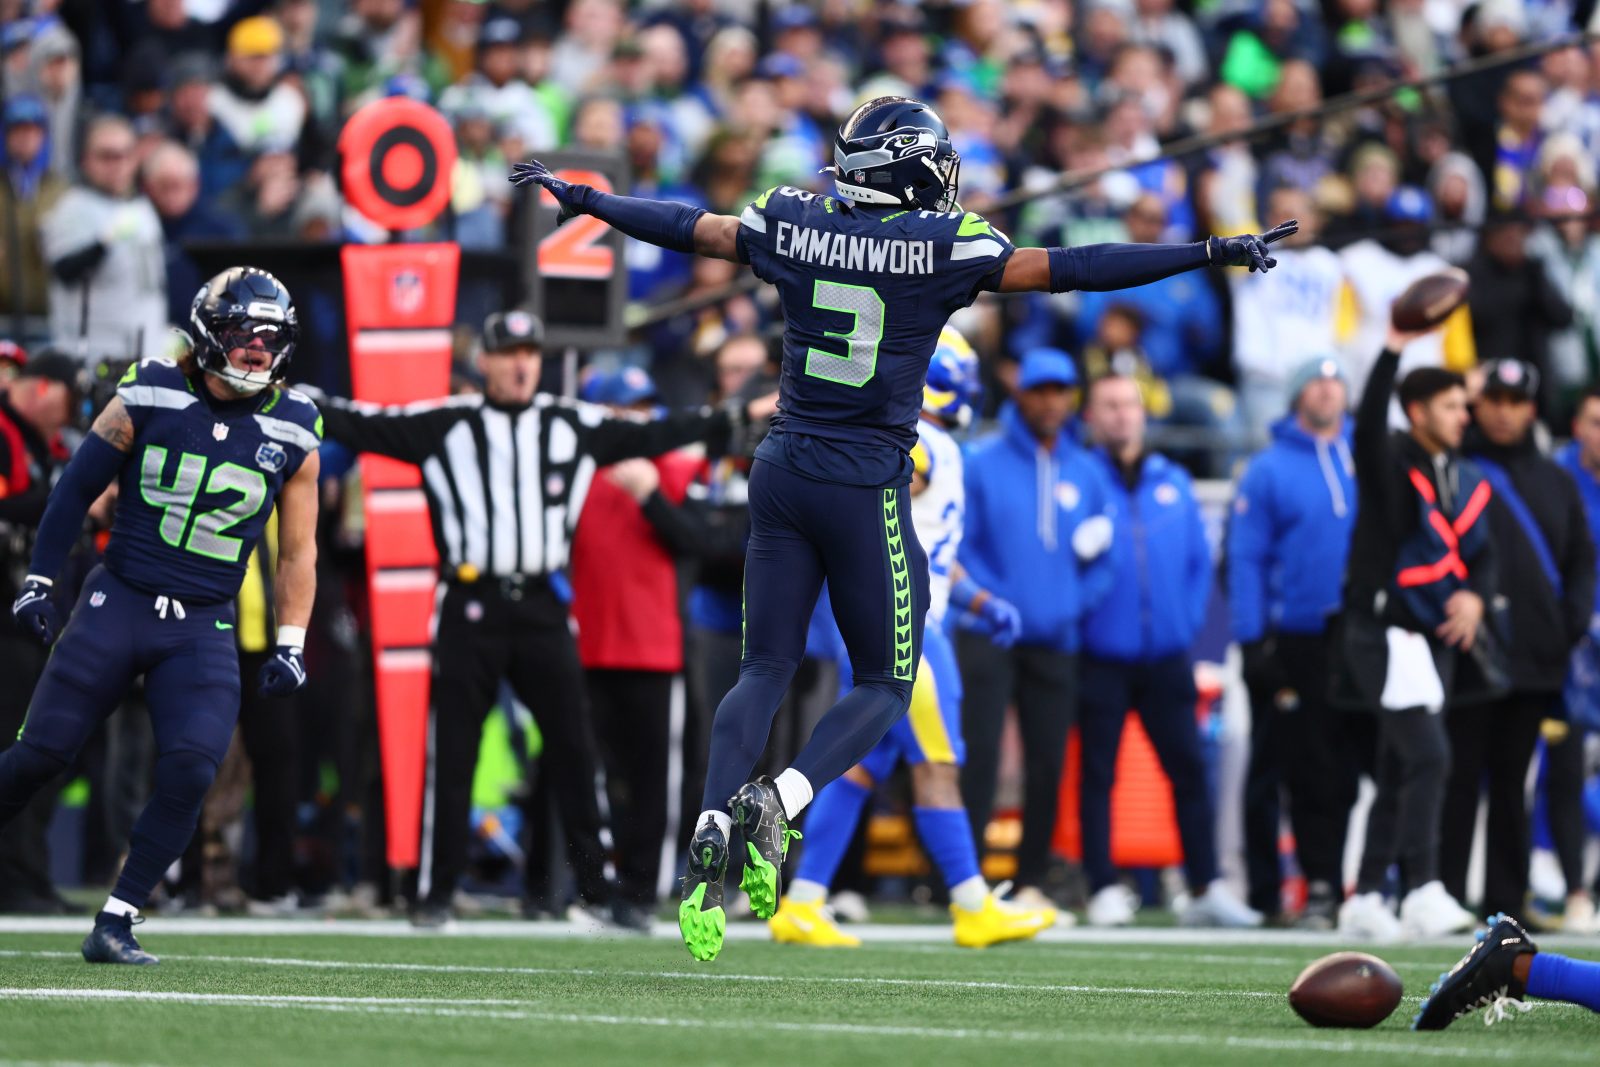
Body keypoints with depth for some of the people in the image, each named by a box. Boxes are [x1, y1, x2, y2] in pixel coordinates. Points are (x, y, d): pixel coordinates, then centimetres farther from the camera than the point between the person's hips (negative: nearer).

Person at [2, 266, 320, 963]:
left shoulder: (291, 432, 2)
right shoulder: (149, 397, -4)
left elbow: (297, 551, 11)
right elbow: (79, 487, 4)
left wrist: (290, 645, 4)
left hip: (203, 627, 1)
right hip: (118, 603, -1)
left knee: (190, 772, -16)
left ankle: (115, 925, -6)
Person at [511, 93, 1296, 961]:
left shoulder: (793, 225, 3)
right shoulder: (942, 247, -8)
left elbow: (687, 227, 17)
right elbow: (1067, 269, -8)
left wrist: (580, 201, 34)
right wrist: (1210, 254, -3)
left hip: (783, 468, 4)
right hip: (867, 484, -4)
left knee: (763, 670, 9)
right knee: (884, 684, 8)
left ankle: (711, 829, -11)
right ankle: (781, 800, -14)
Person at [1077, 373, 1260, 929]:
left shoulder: (1173, 483, 11)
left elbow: (1199, 560, 16)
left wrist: (1188, 618, 6)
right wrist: (1075, 617, -8)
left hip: (1166, 654, 3)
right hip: (1102, 657, -3)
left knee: (1189, 767, 1)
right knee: (1098, 773, -1)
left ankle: (1206, 888, 5)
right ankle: (1104, 889, 2)